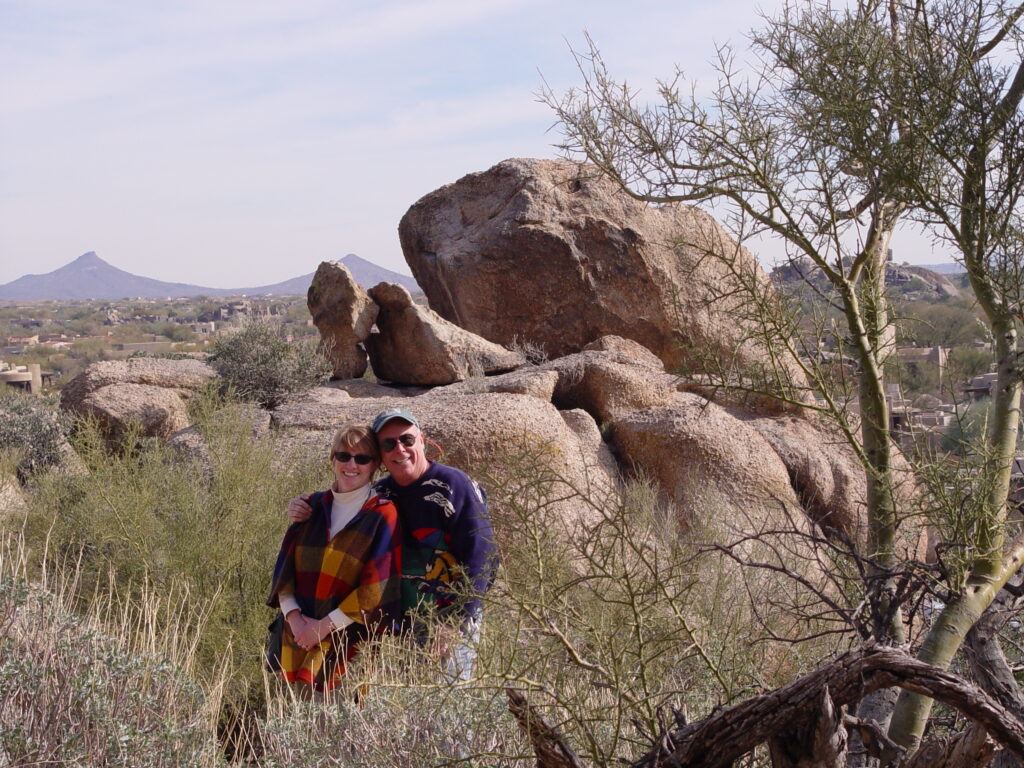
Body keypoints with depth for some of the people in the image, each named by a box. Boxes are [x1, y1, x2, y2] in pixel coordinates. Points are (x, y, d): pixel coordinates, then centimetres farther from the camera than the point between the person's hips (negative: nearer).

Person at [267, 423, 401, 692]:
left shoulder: (383, 515, -6)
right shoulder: (314, 506, 9)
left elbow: (378, 585, -12)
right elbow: (285, 564, 6)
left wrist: (325, 626, -13)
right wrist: (293, 616, -10)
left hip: (350, 638, -4)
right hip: (299, 636, 4)